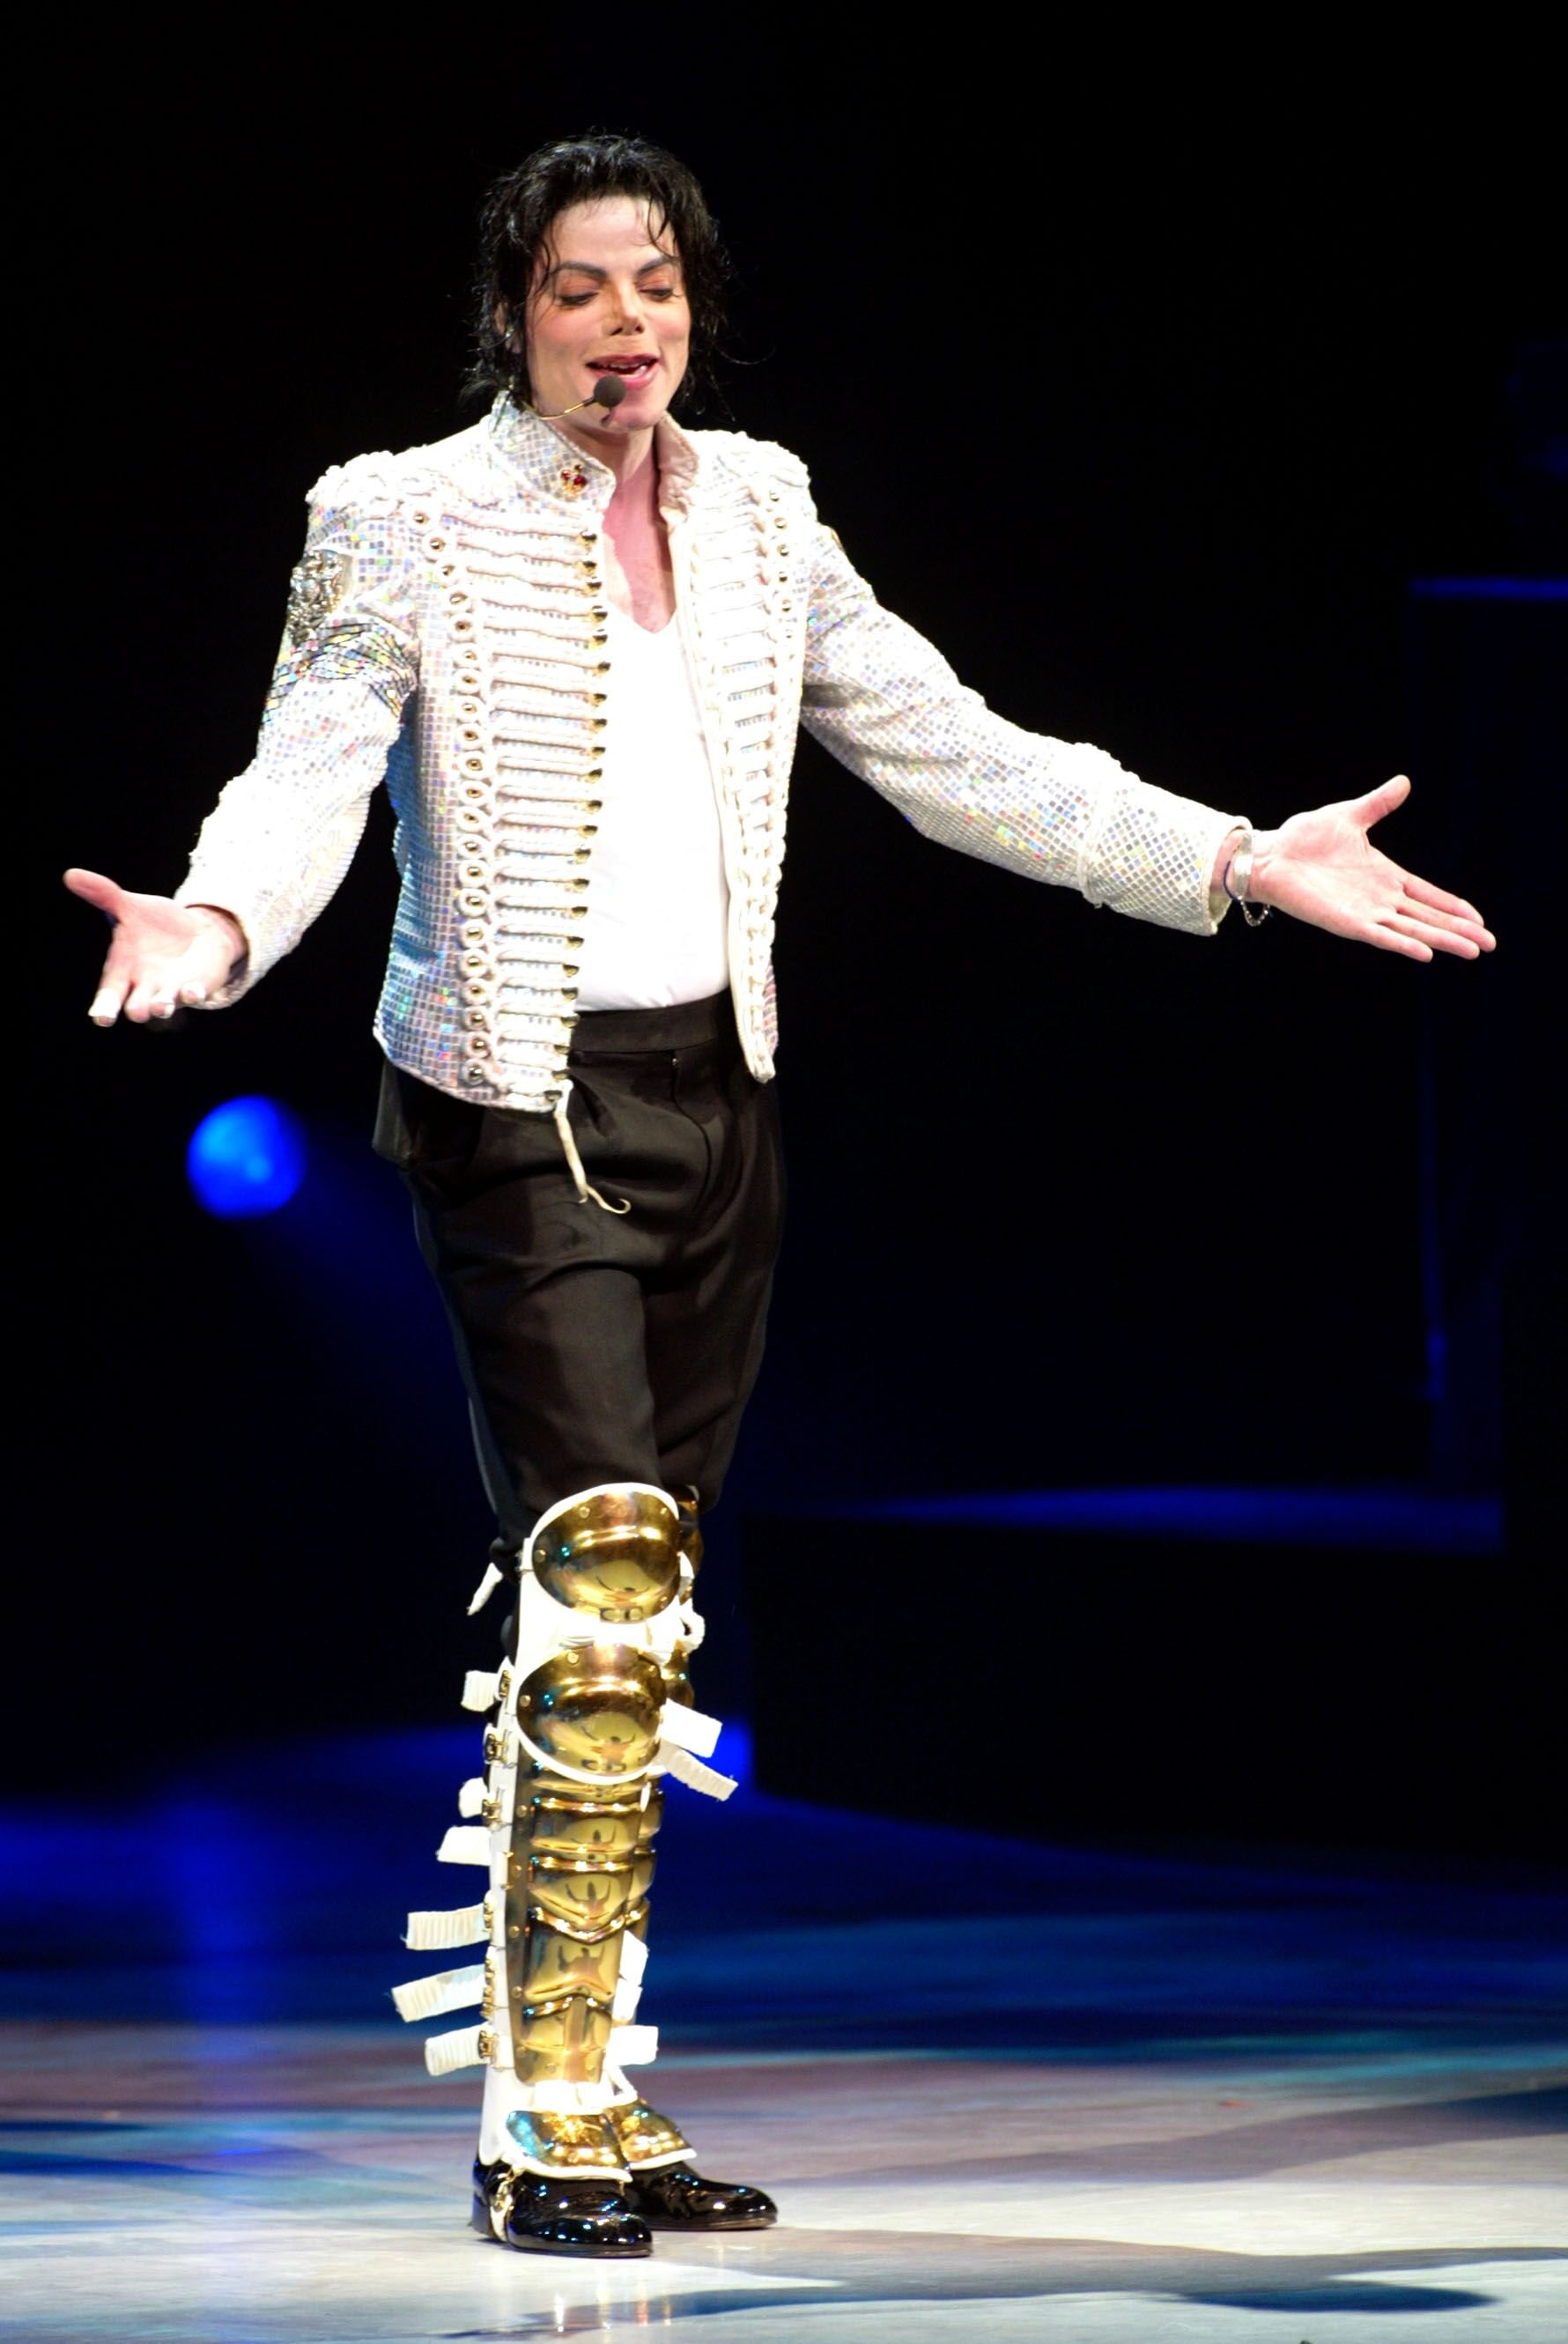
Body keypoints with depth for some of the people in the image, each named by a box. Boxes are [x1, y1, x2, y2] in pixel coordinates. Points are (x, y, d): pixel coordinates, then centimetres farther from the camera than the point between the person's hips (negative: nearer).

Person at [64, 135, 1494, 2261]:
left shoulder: (754, 508, 11)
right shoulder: (406, 521, -5)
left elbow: (944, 748, 12)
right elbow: (311, 766, -15)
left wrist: (1238, 861, 5)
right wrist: (217, 920, -37)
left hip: (714, 1097, 6)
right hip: (525, 1104, -6)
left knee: (641, 1631, 8)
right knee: (600, 1583, -16)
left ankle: (593, 2103, 13)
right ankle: (549, 2131, -11)